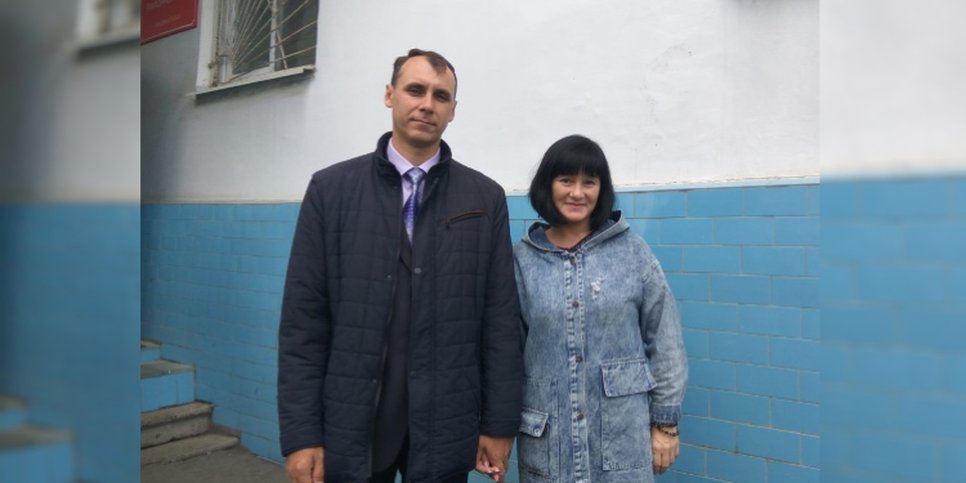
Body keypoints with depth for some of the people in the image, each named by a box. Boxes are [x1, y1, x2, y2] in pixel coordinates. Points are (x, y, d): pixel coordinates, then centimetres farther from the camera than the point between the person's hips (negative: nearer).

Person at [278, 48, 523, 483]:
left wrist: (499, 424, -1)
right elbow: (303, 318, -3)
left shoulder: (485, 198, 1)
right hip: (349, 425, 0)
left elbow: (501, 319, 0)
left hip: (445, 428, 0)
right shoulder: (331, 189, 0)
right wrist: (300, 433, -6)